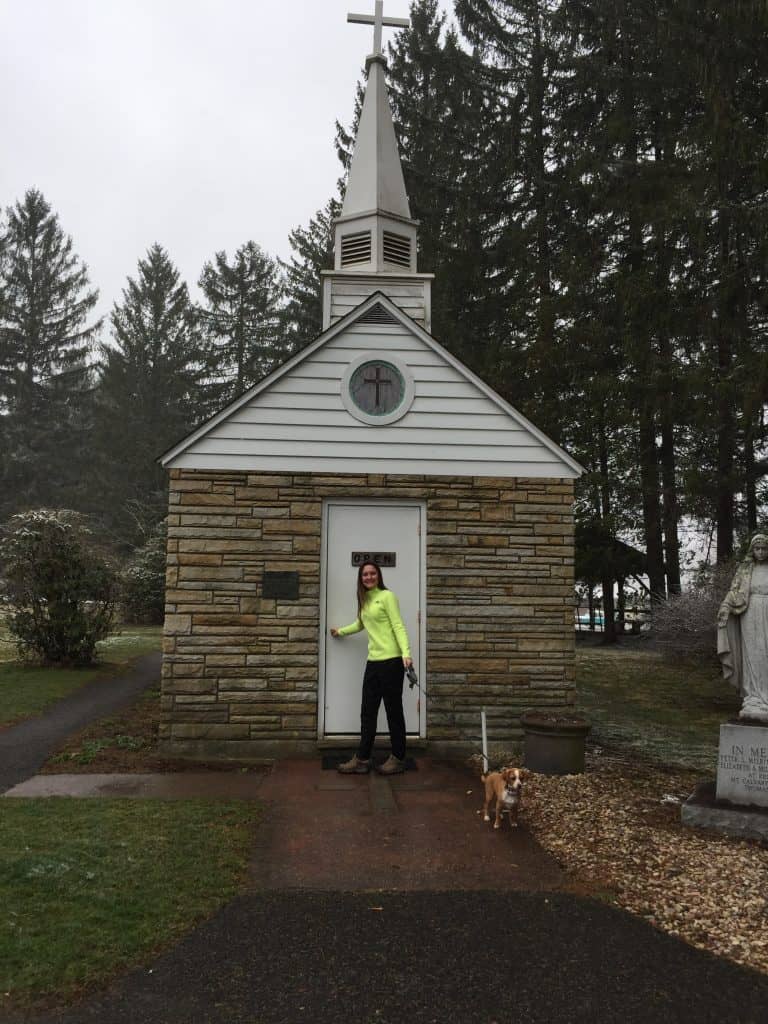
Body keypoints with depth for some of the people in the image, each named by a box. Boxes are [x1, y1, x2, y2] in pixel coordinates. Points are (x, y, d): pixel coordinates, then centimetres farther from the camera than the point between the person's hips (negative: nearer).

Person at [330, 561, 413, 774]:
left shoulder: (387, 596, -5)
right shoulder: (364, 600, 17)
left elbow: (398, 626, -13)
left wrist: (406, 653, -25)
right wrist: (341, 631, 50)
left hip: (391, 660, -7)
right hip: (373, 661, 8)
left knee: (393, 710, 2)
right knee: (368, 711, 7)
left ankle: (397, 758, 12)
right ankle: (362, 759, 12)